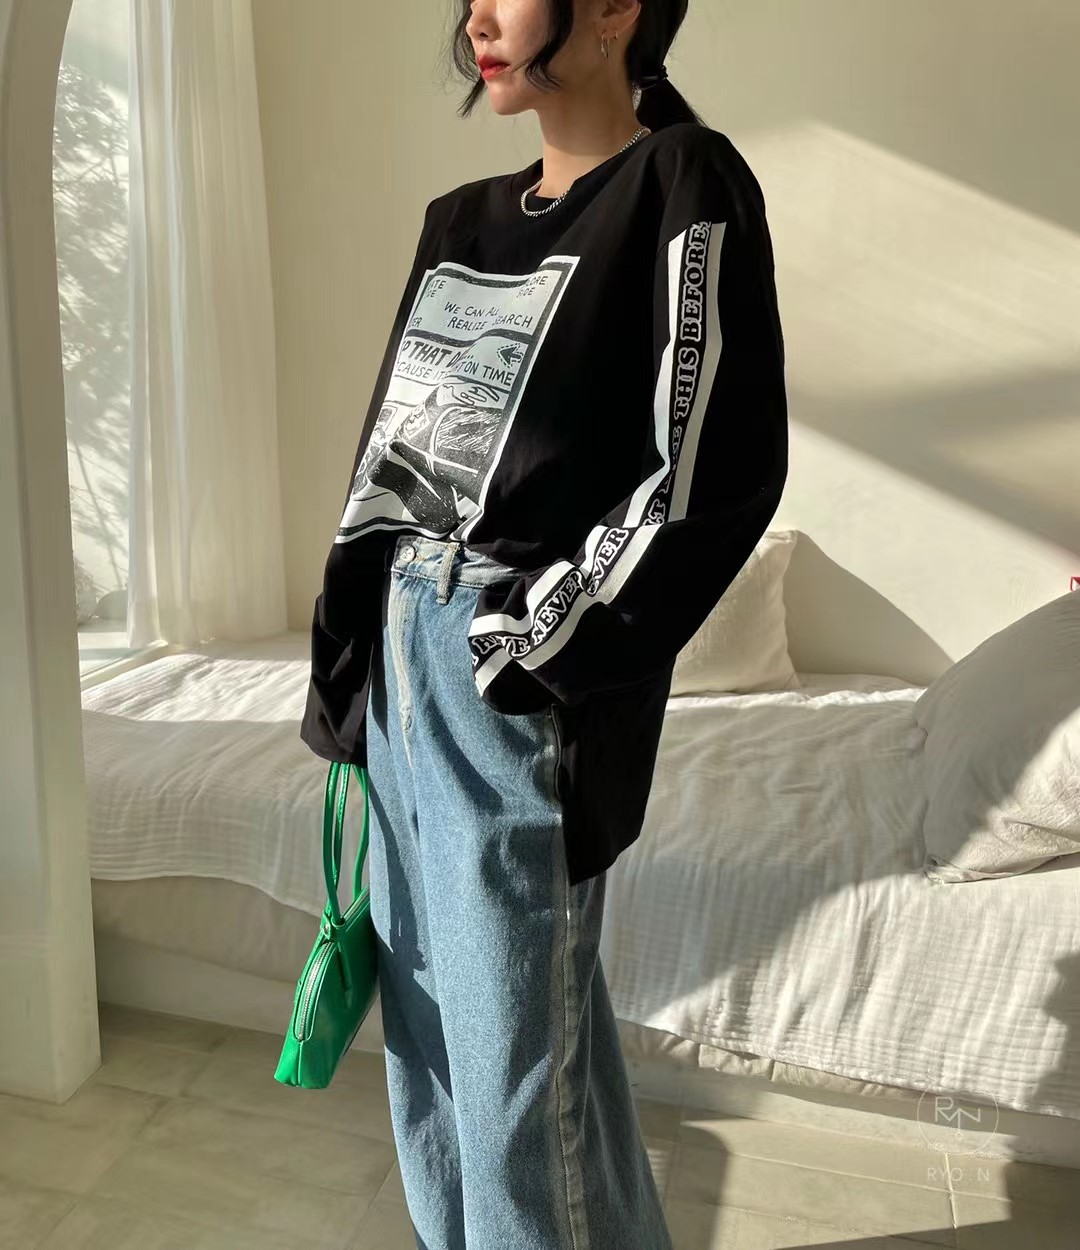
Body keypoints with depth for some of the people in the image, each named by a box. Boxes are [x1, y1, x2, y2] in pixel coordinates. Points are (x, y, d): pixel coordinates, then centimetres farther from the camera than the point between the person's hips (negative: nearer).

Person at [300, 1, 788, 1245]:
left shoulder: (685, 186, -5)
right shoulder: (461, 220, 16)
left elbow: (717, 470, -13)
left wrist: (548, 645, -15)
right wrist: (355, 642, 12)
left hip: (518, 675, -7)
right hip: (403, 648, 8)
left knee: (518, 1016, 2)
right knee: (425, 995, 18)